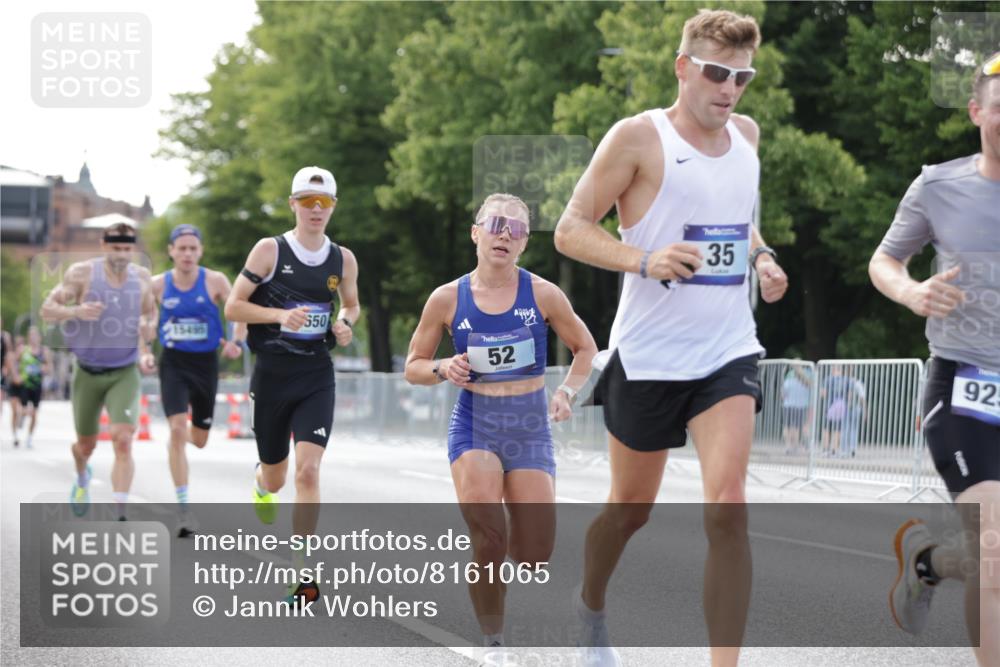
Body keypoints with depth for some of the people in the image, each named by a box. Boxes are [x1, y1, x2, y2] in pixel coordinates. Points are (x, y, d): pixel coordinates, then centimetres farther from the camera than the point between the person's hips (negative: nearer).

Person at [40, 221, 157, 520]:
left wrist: (149, 326, -6)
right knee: (86, 445, 14)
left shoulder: (142, 276, -2)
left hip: (125, 374, 0)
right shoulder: (82, 273, -11)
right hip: (88, 373, 0)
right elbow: (47, 309, -12)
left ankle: (120, 516, -20)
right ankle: (82, 478, 51)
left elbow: (150, 312, 17)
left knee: (123, 440, -19)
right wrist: (75, 310, -31)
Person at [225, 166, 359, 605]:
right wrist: (282, 314, -20)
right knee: (275, 478, 11)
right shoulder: (269, 250, -5)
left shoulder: (343, 260, 5)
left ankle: (301, 574, -11)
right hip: (272, 375, -1)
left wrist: (345, 325, -1)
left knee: (308, 470, -16)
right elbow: (232, 307, -6)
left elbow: (351, 305, 22)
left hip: (316, 377, 1)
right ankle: (261, 483, 52)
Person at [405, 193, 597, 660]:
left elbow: (585, 349, 12)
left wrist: (567, 391, -5)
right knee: (488, 543, -19)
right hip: (474, 424, -1)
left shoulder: (543, 294, -1)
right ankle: (493, 644, 0)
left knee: (534, 559, -2)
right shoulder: (448, 299, -2)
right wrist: (443, 370, -14)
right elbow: (413, 367, 7)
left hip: (530, 427, 1)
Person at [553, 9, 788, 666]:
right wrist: (644, 260, -27)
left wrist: (762, 257, 6)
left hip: (728, 351, 3)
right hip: (649, 357, -3)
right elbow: (571, 229, -11)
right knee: (631, 508, 14)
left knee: (727, 507, -15)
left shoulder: (747, 133, 9)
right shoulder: (639, 137, -9)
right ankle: (591, 608, 45)